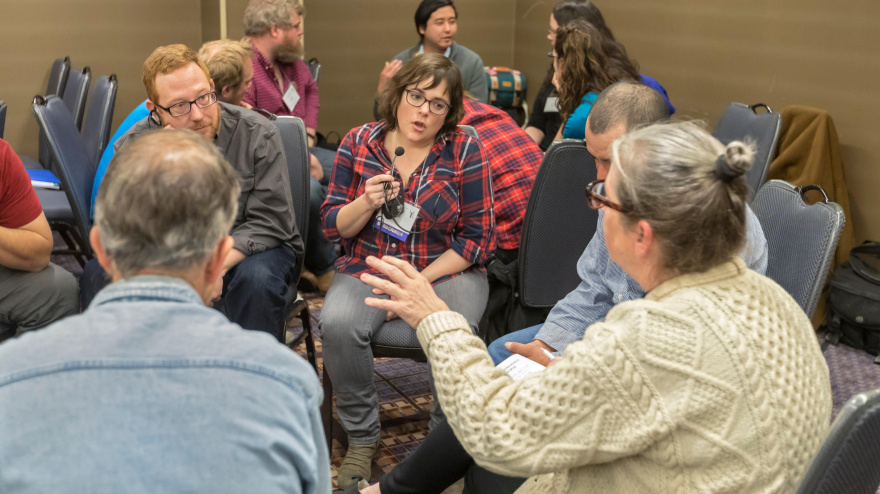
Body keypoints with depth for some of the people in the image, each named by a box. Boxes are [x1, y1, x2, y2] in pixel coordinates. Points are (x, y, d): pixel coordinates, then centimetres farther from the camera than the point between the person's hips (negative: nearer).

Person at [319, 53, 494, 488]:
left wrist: (419, 283, -12)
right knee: (337, 324, -29)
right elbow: (333, 227, 7)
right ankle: (361, 439, -8)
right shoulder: (359, 143, 4)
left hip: (446, 271, -2)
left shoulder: (465, 151, -2)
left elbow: (478, 239, -2)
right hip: (368, 266, 2)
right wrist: (366, 204, -16)